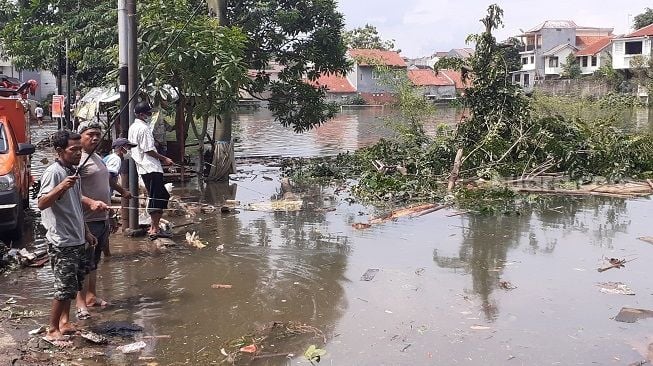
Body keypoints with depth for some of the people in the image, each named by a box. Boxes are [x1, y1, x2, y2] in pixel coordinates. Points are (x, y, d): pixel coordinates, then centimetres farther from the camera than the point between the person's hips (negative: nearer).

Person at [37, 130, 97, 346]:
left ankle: (64, 322, 26)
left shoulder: (73, 172, 12)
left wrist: (86, 232, 22)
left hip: (76, 240, 9)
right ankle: (52, 331, 6)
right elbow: (41, 204, -28)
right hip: (61, 241, -9)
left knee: (72, 286, 15)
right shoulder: (53, 172, -16)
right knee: (64, 288, -5)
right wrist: (61, 187, -42)